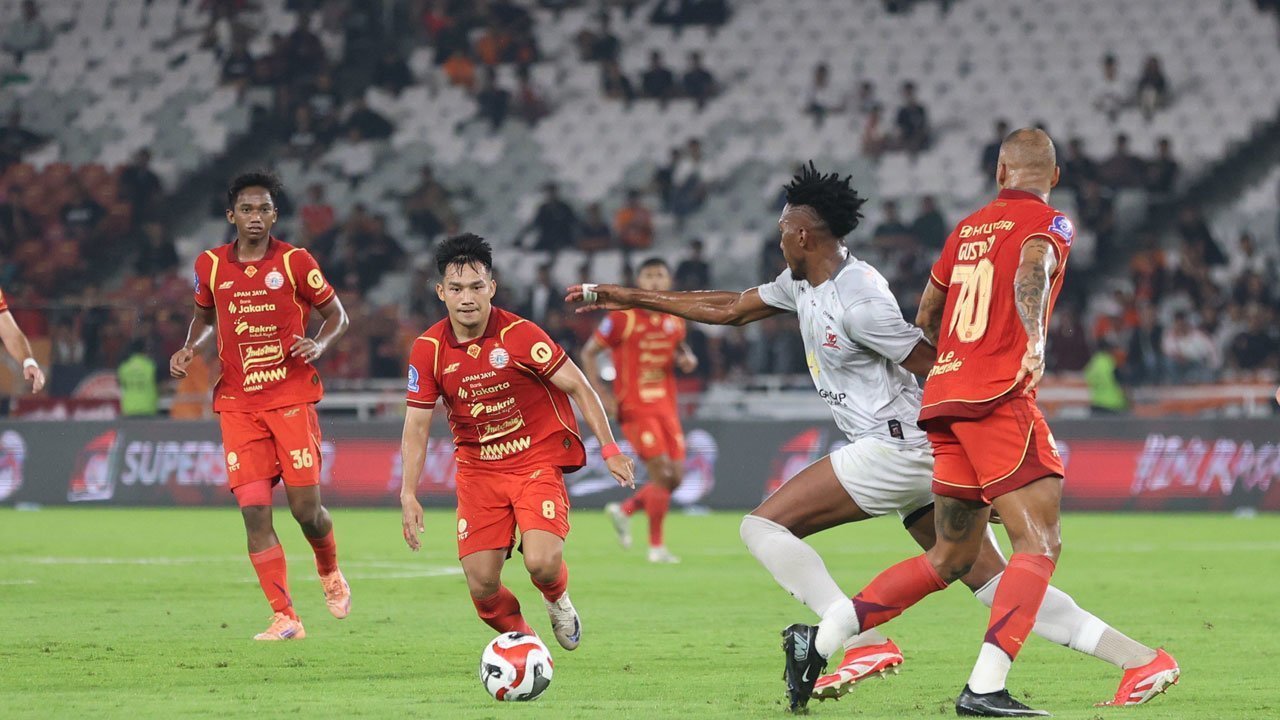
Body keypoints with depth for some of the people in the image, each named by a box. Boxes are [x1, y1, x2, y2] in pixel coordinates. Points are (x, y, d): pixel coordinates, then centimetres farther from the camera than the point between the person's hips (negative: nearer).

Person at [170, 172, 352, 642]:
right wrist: (190, 349, 4)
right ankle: (284, 618, -6)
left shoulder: (295, 262, -2)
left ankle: (329, 571, 31)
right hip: (238, 403, 2)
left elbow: (336, 315, 7)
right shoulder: (210, 266, 6)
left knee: (306, 508, -4)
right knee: (254, 511, -9)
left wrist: (318, 346, -13)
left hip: (291, 396, -2)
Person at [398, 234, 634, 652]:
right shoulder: (428, 350, -5)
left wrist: (609, 449, -13)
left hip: (537, 461, -3)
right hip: (477, 470, 3)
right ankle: (521, 638, 25)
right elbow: (417, 425, 2)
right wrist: (408, 494, -6)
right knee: (482, 586, -7)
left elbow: (578, 387, -8)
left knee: (541, 563, -24)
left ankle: (558, 600, 14)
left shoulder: (519, 335, -14)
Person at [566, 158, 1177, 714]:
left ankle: (859, 639, -22)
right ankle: (1140, 661, -3)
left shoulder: (858, 299, -15)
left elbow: (940, 368, -15)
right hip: (916, 458, 9)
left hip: (897, 446, -9)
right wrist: (629, 298, 28)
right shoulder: (804, 285, 14)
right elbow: (729, 308, 26)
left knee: (764, 525, -9)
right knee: (994, 583, 3)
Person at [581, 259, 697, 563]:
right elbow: (589, 353, -3)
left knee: (675, 477, 2)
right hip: (635, 409, -6)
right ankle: (656, 546, -2)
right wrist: (601, 393, -13)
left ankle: (624, 510, 25)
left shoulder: (675, 318, 6)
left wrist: (686, 358, 0)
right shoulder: (623, 317, -10)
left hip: (666, 406, 6)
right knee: (661, 471, -13)